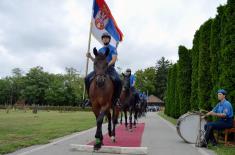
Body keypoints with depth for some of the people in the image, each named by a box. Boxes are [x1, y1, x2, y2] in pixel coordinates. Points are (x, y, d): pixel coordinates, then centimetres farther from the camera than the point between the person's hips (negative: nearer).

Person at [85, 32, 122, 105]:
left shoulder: (113, 48, 4)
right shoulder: (100, 50, 19)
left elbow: (114, 59, -9)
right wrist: (90, 57, 3)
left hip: (110, 68, -5)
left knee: (118, 80, -34)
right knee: (87, 79, -13)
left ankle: (115, 98, -15)